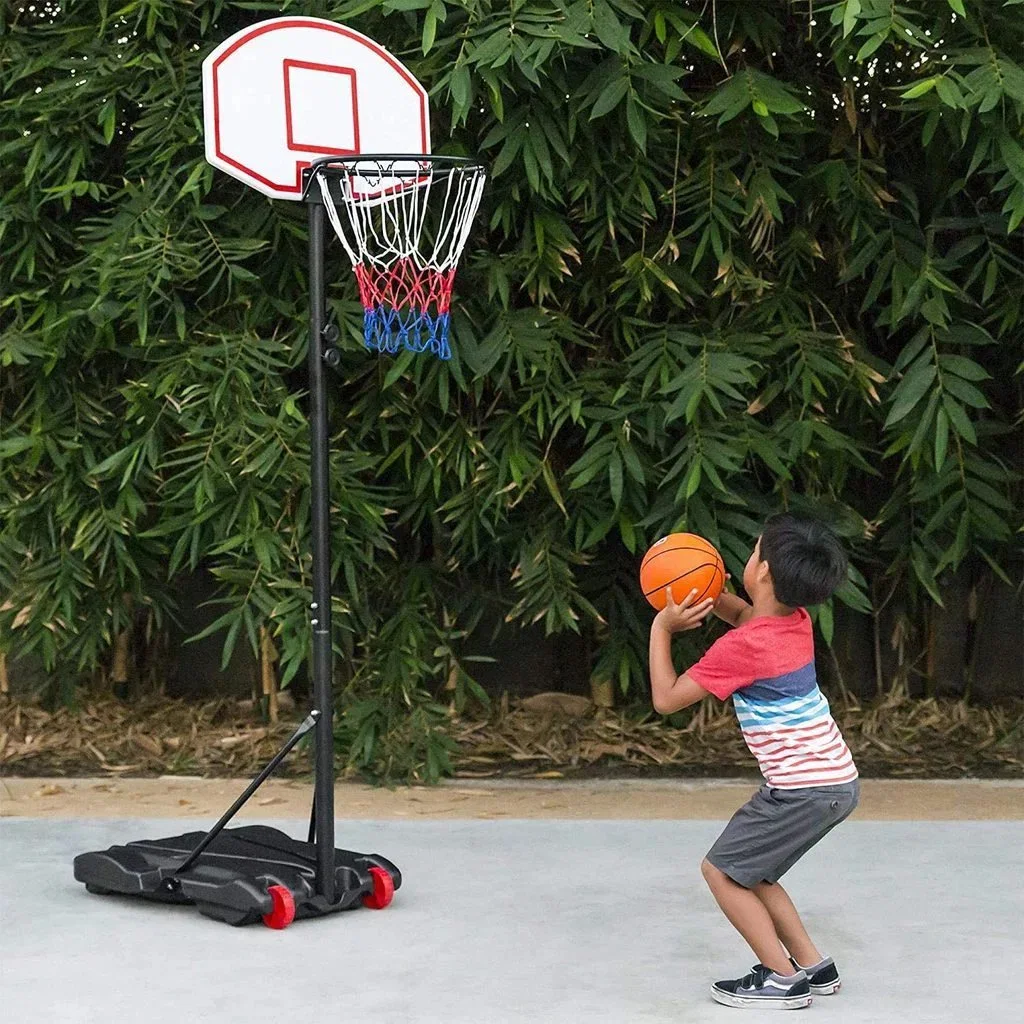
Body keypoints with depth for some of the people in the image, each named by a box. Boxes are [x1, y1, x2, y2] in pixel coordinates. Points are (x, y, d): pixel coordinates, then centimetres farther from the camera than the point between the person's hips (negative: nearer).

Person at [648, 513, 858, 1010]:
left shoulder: (743, 648, -19)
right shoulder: (796, 621, 5)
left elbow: (666, 698, -9)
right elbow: (747, 617, 30)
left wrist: (662, 628, -2)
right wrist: (707, 592, 12)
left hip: (804, 790, -9)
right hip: (837, 781, 9)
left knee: (722, 871, 3)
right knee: (746, 870, 19)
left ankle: (784, 979, 2)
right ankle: (813, 966, 20)